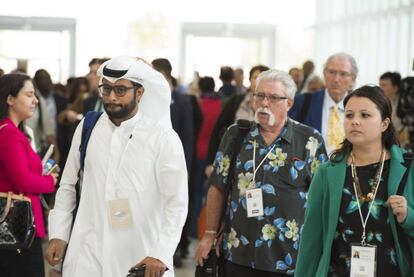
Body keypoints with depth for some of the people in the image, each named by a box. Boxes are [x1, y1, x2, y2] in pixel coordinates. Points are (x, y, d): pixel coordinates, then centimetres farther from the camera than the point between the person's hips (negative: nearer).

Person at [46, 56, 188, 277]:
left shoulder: (163, 137, -5)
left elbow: (177, 203, -7)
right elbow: (68, 187, 12)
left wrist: (161, 254, -17)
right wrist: (58, 235, 4)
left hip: (142, 258, -2)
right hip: (89, 254, 2)